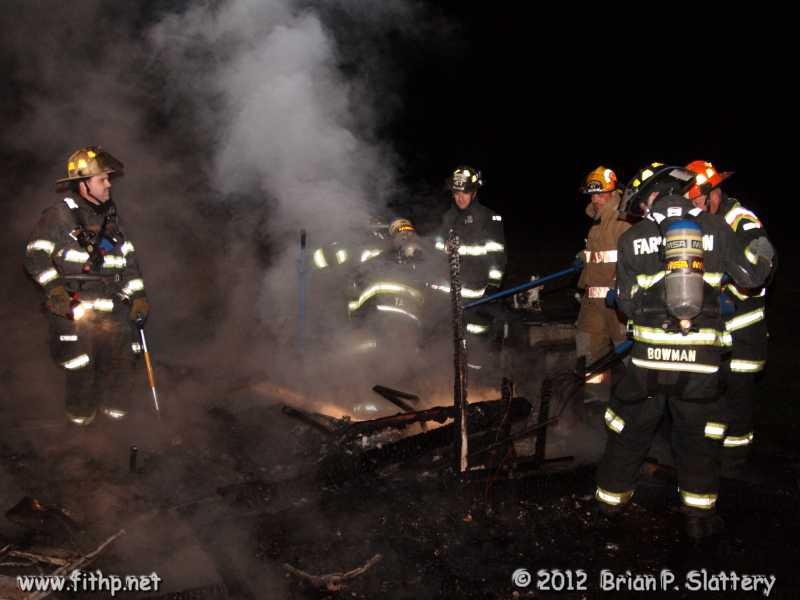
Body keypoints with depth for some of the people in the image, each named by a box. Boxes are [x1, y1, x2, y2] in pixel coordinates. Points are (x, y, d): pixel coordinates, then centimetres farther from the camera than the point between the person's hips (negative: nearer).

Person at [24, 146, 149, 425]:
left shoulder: (110, 216, 13)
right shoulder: (58, 215, -6)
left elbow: (128, 257, 14)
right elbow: (35, 255, -10)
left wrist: (138, 295, 8)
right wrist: (53, 287, -23)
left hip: (113, 307, 5)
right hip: (75, 309, -5)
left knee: (121, 358, 9)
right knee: (80, 366, 3)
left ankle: (114, 406, 31)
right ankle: (80, 413, 26)